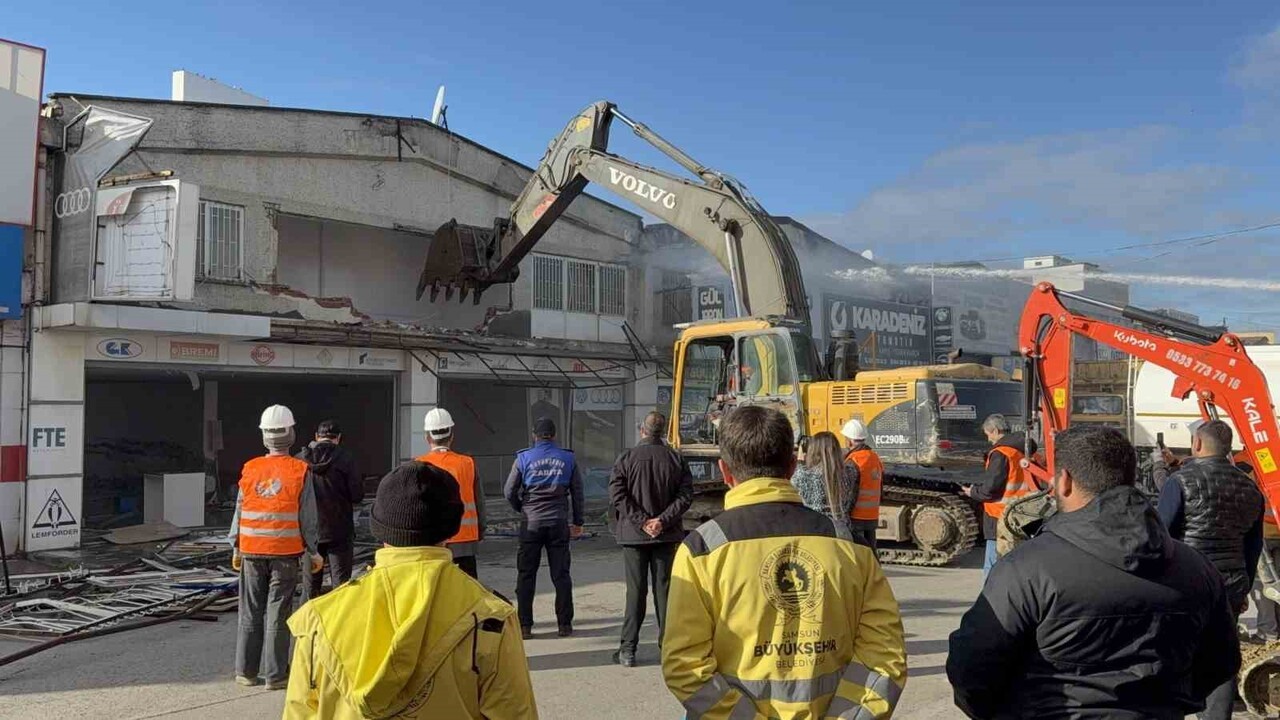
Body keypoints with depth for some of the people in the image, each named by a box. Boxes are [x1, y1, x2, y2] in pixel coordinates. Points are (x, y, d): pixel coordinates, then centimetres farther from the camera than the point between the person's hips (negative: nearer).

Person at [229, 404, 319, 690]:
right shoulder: (300, 471, -8)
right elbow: (308, 517, -6)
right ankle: (275, 674, 8)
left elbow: (239, 511, 5)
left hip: (252, 551, 3)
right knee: (278, 613, 3)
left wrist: (236, 548, 15)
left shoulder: (250, 469, 0)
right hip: (286, 552, -2)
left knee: (251, 611, 12)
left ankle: (246, 671, 19)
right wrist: (313, 551, 2)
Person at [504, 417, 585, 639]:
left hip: (531, 523, -1)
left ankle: (524, 625, 6)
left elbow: (509, 491, -1)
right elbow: (577, 492, 6)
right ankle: (564, 624, 11)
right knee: (561, 574, 9)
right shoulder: (568, 458, 2)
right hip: (559, 523, 2)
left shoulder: (524, 458, -3)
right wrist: (577, 521, 15)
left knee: (526, 575, 6)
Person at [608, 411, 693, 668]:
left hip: (634, 535, -1)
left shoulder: (626, 458, -3)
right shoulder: (676, 459, 2)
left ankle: (627, 649, 5)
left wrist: (641, 521, -12)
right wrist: (663, 520, -10)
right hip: (667, 536, 1)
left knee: (635, 591, 4)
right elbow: (685, 494, -6)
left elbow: (617, 494, -12)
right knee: (665, 590, 8)